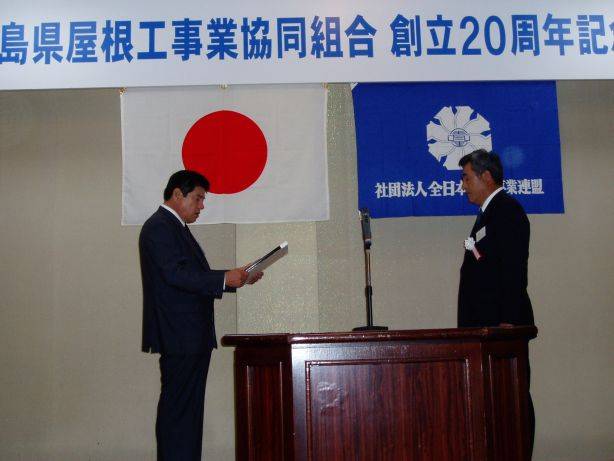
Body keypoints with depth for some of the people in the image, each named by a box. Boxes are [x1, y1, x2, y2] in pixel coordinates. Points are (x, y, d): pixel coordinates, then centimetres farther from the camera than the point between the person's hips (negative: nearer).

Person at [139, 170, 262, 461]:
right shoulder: (159, 227, -10)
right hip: (179, 336, -10)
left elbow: (194, 276, 20)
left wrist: (236, 278, 10)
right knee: (178, 407, -7)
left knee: (188, 407, 12)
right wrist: (224, 279, -24)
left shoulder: (175, 228, 22)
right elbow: (176, 274, -22)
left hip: (191, 337, 10)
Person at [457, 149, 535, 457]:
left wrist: (508, 321, -22)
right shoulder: (490, 212, 21)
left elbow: (514, 268, -17)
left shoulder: (507, 209, -8)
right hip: (490, 324, 9)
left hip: (504, 321, -9)